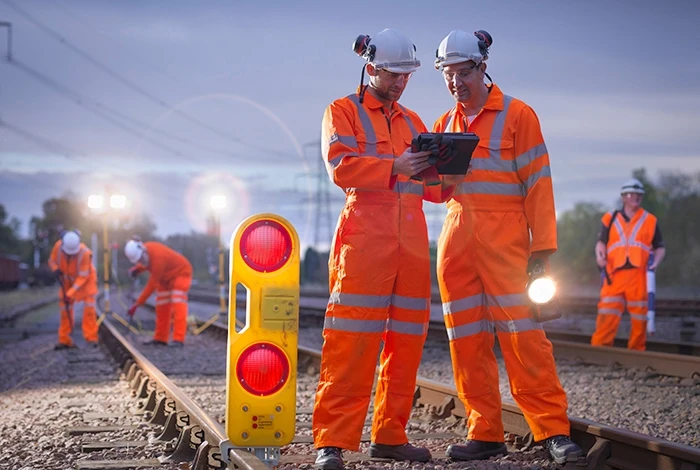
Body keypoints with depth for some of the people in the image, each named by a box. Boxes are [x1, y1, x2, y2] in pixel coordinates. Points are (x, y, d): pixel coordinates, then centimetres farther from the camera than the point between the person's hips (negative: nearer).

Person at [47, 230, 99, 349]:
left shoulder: (84, 252, -35)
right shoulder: (58, 246, -25)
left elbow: (83, 276, -31)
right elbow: (52, 260, -6)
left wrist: (70, 293, -35)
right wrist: (56, 269, -29)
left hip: (85, 280, -3)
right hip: (67, 280, 4)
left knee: (89, 308, -14)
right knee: (65, 310, 2)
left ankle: (91, 338, -8)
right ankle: (64, 340, 9)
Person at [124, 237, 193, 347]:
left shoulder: (158, 258, -37)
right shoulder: (143, 251, -13)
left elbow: (152, 284, -33)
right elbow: (145, 264, 11)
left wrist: (137, 303, -30)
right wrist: (137, 269, -13)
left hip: (181, 273, -9)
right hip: (166, 277, 9)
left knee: (178, 304, -21)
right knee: (162, 306, 3)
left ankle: (178, 339, -28)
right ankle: (160, 338, 9)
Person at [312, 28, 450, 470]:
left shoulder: (413, 121, 24)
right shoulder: (343, 111, 7)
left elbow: (429, 187, 21)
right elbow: (340, 167, -10)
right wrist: (395, 168, -21)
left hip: (412, 240, 6)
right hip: (364, 237, -6)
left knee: (408, 339, 4)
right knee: (353, 339, -11)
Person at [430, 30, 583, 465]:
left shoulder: (517, 114, 2)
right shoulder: (445, 124, 18)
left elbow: (538, 182, -2)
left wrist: (542, 244, -8)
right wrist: (440, 179, -2)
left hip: (503, 237, -5)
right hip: (456, 237, 5)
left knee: (520, 331, -12)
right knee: (467, 338, 2)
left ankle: (554, 430, -7)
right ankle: (486, 433, 7)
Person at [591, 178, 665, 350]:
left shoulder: (650, 221, 14)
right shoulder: (610, 219, 14)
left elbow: (660, 247, 15)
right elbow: (601, 241, 12)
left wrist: (656, 262, -5)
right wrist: (600, 254, -10)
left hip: (639, 274, 0)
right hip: (615, 275, 0)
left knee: (639, 317, 2)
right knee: (607, 315, -8)